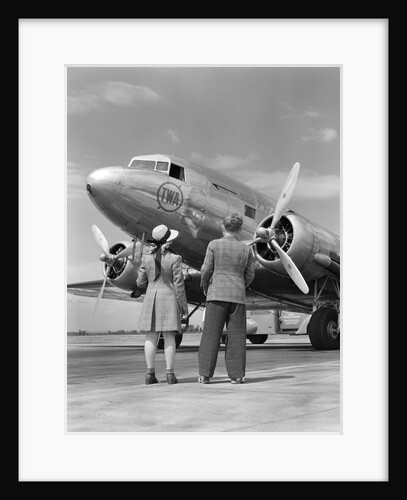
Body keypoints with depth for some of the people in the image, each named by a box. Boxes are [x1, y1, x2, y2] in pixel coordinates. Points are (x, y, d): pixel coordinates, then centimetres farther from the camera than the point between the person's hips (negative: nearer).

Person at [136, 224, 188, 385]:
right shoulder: (174, 259, -9)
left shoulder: (146, 258, 0)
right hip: (169, 298, -3)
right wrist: (184, 305, -2)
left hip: (151, 298, 3)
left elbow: (140, 283, 4)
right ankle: (170, 373, -1)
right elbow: (178, 284, -9)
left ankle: (150, 373, 2)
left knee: (151, 337, 4)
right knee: (169, 337, 1)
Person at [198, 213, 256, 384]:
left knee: (211, 335, 1)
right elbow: (249, 275, 8)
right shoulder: (246, 249, 4)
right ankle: (236, 375, 5)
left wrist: (204, 286, 13)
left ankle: (205, 375, 1)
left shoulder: (214, 244, -4)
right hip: (238, 296, 2)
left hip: (217, 294, -2)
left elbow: (206, 270, -5)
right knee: (236, 336, 6)